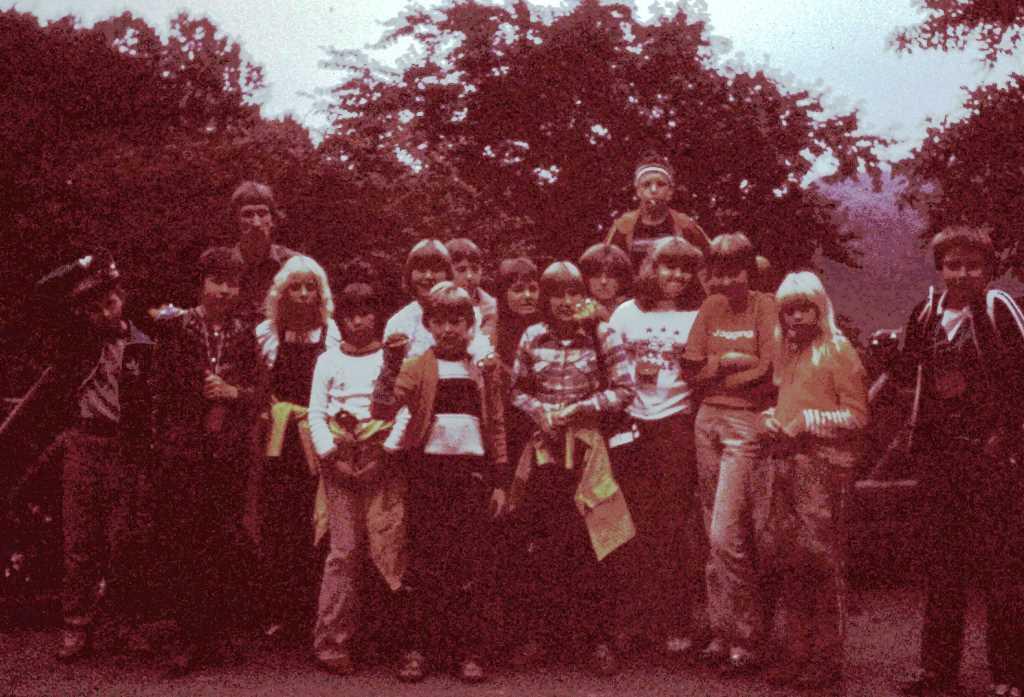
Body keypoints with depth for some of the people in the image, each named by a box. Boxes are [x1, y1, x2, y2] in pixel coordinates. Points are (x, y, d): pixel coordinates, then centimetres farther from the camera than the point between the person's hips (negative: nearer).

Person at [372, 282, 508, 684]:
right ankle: (417, 649, 10)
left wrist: (498, 480, 8)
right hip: (428, 469, -2)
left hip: (472, 472, 2)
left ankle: (469, 651, 11)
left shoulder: (481, 370, 12)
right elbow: (382, 410, -10)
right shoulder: (417, 367, 3)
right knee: (425, 563, 1)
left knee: (470, 565, 3)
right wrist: (391, 365, -22)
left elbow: (495, 424, 13)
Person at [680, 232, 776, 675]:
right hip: (707, 420, 6)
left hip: (745, 421, -6)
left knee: (726, 535, -10)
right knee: (715, 535, 8)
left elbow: (764, 372, -12)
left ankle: (747, 638, 3)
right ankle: (722, 631, 17)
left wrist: (713, 371, -2)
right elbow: (690, 369, 7)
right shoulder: (711, 308, 13)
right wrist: (728, 362, -6)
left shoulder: (764, 307, -3)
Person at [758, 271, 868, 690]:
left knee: (821, 559, -6)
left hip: (823, 463, -7)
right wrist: (769, 418, 8)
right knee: (789, 562, 8)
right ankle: (797, 652, 17)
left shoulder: (838, 349, -3)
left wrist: (809, 421, -16)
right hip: (785, 462, 7)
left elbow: (858, 415, -8)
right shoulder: (787, 352, 18)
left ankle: (828, 657, 2)